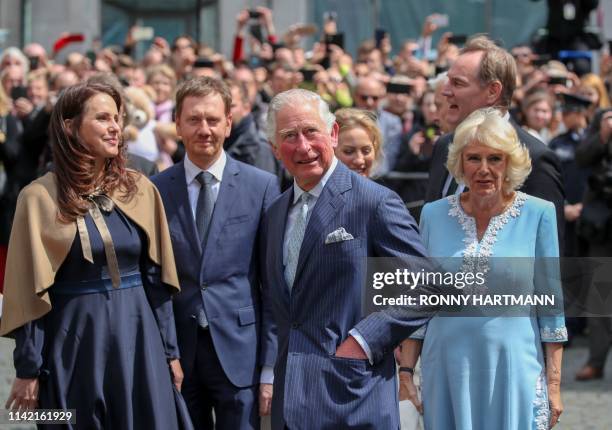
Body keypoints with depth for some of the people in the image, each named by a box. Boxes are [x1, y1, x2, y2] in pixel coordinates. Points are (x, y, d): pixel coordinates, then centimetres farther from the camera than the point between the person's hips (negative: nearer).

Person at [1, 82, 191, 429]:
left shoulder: (140, 191, 4)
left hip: (137, 338, 3)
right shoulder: (41, 198, -6)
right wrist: (28, 369, -6)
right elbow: (30, 292, -5)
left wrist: (170, 350, 6)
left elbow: (156, 277, 8)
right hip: (73, 345, -3)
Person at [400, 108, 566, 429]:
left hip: (513, 373, -2)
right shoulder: (434, 215, 4)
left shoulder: (538, 214, -2)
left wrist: (554, 384, -2)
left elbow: (552, 306, 0)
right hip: (446, 373, 2)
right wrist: (406, 372, 5)